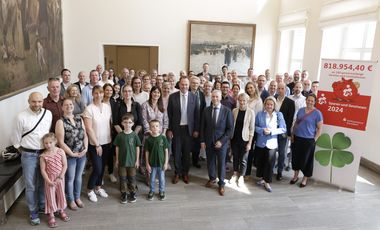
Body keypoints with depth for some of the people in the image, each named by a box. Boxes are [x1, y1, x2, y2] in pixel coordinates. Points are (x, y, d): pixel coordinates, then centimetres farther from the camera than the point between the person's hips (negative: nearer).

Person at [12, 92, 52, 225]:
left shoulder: (48, 114, -2)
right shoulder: (21, 117, -12)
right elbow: (16, 139, -2)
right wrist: (25, 153, 5)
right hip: (29, 155, -3)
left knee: (44, 183, 17)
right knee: (30, 186, 8)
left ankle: (42, 206, 37)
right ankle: (33, 213, 24)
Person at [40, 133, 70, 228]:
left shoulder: (61, 151, -11)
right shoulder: (43, 156, -12)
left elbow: (65, 165, -8)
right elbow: (43, 170, -9)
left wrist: (60, 177, -12)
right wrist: (48, 181, -15)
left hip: (60, 178, 1)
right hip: (49, 179, -1)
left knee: (61, 194, 15)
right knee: (50, 196, 7)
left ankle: (61, 211, 35)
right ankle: (51, 215, 21)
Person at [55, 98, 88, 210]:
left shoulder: (79, 118, 2)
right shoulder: (60, 122, -13)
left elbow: (85, 135, 6)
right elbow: (61, 142, -15)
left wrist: (85, 148, -6)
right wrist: (72, 154, -14)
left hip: (82, 154, 5)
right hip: (69, 155, -4)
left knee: (78, 177, 19)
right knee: (70, 178, 12)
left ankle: (77, 197, 38)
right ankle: (71, 200, 32)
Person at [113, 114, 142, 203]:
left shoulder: (134, 135, -7)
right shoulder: (120, 135, -5)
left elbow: (137, 148, -2)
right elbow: (117, 148, 3)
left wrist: (137, 160, -2)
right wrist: (117, 159, 3)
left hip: (132, 161, -1)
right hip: (122, 161, 1)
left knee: (132, 178, 10)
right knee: (122, 178, 10)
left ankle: (132, 193, 26)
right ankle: (123, 194, 25)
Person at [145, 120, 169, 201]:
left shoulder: (163, 138, -8)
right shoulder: (148, 140, -7)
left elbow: (166, 151, -3)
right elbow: (147, 152, -2)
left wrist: (166, 163, -4)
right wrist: (147, 164, -3)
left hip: (161, 163, 0)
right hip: (152, 163, 0)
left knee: (161, 178, 12)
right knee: (152, 179, 14)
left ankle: (161, 192, 31)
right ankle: (151, 191, 33)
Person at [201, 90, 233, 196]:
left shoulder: (227, 111, -8)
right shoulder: (206, 110, 0)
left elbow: (230, 128, -7)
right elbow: (203, 127, 5)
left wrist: (221, 141, -13)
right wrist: (202, 141, 0)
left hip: (221, 141, -2)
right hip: (208, 141, 2)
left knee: (221, 163, 8)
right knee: (210, 161, 15)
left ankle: (221, 184, 25)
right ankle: (212, 178, 39)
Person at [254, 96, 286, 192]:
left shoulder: (279, 115, -4)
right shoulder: (260, 114, -1)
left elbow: (283, 129, -4)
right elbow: (255, 126, 1)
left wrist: (271, 131, -16)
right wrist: (262, 130, -18)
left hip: (272, 143, -1)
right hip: (260, 142, 2)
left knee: (270, 163, 1)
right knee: (260, 161, 13)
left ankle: (267, 182, 16)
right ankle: (262, 178, 34)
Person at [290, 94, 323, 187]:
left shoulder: (317, 113, -7)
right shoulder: (301, 110, 7)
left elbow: (319, 128, -6)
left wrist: (314, 139, -10)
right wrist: (292, 135, 6)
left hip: (308, 140, -4)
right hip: (297, 138, 4)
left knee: (306, 159, 8)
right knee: (295, 157, 12)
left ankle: (305, 179, 27)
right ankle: (295, 176, 32)